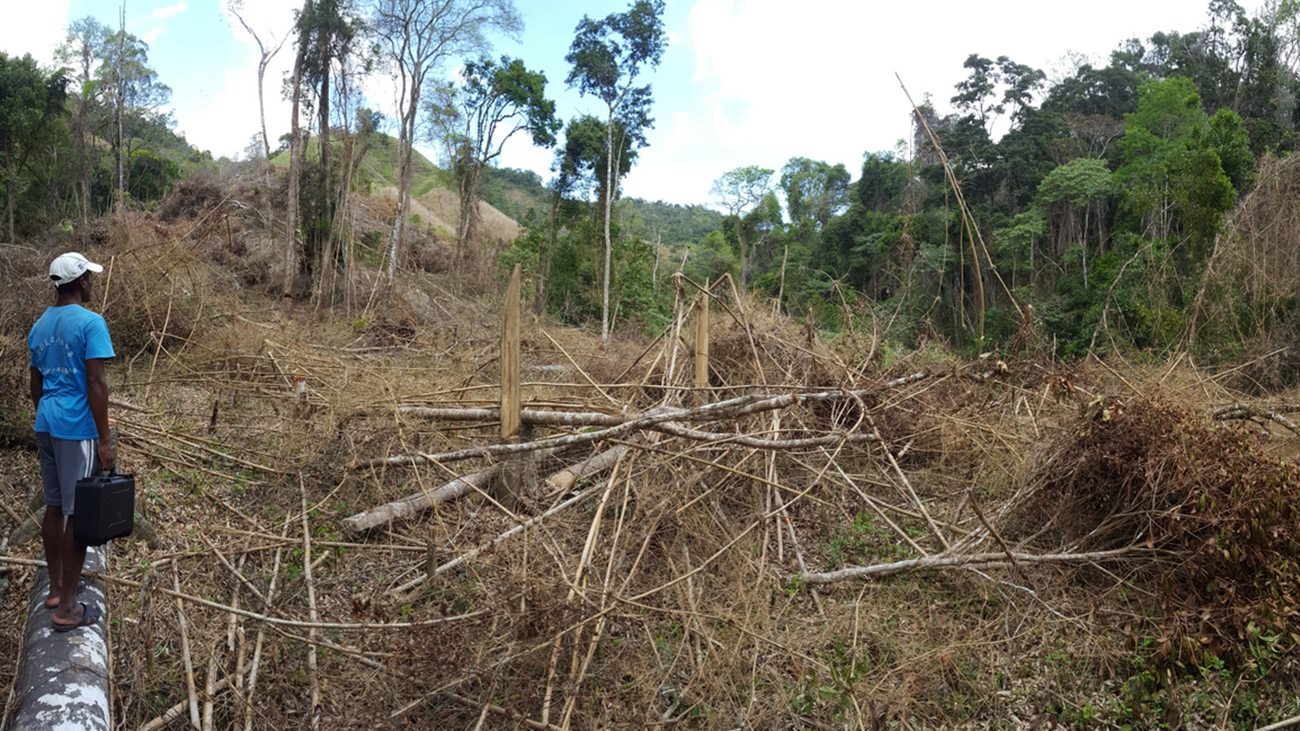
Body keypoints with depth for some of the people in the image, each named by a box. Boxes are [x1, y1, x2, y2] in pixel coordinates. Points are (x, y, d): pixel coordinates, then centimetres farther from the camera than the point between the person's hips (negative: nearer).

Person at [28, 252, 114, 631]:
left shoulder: (40, 326, 11)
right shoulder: (90, 323, -13)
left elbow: (35, 385, 17)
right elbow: (96, 383, -17)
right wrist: (104, 440, -14)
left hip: (46, 426, 8)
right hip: (77, 429, -8)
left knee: (54, 508, 16)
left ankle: (56, 588, 28)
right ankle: (67, 608, 2)